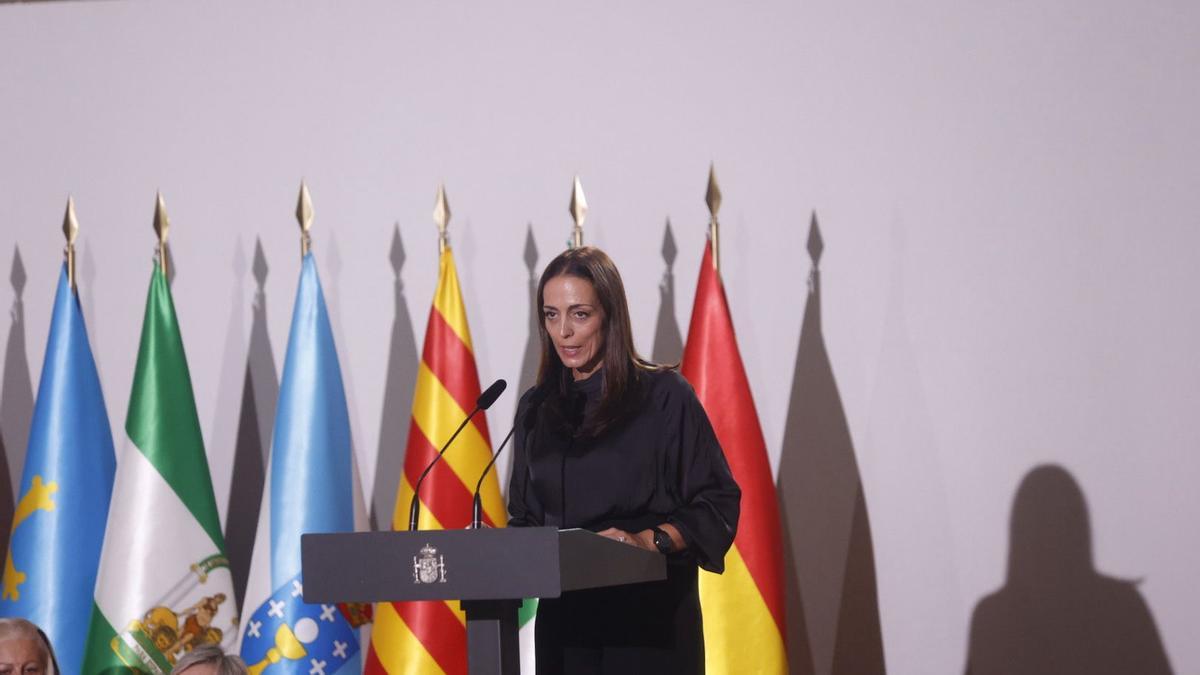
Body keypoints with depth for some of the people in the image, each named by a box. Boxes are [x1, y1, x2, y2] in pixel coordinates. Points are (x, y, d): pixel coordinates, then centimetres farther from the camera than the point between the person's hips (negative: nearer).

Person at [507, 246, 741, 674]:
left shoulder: (663, 396, -5)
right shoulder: (536, 409, 11)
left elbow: (718, 504, -6)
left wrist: (648, 541, -21)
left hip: (648, 618, -4)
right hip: (563, 620, 4)